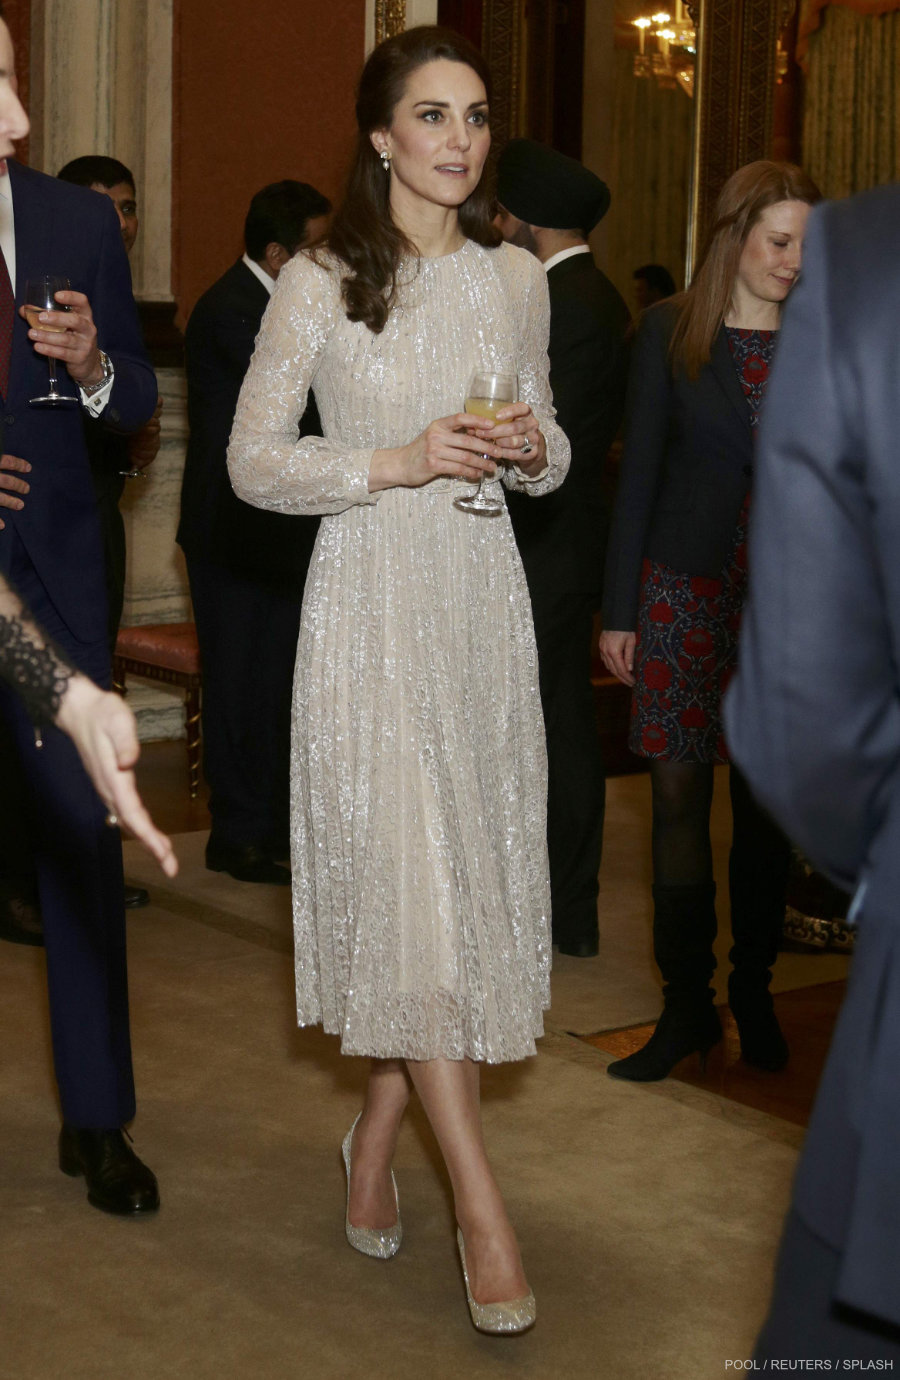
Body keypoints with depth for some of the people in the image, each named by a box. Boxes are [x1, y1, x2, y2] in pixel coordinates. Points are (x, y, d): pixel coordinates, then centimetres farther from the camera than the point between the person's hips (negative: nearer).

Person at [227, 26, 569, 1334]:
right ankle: (481, 1205, -1)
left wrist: (533, 446, -5)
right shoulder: (319, 283, -4)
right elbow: (252, 460, -4)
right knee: (404, 879, -8)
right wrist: (397, 461, -15)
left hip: (484, 599, 5)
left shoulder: (518, 278, 9)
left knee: (469, 873, 6)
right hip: (373, 600, -4)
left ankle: (377, 1140, 26)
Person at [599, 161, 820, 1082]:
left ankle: (753, 993, 22)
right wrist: (619, 609, 1)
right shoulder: (670, 330, 1)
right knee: (679, 798, 2)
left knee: (765, 805, 7)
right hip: (685, 589, -1)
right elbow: (639, 470, 2)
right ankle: (687, 1002, 14)